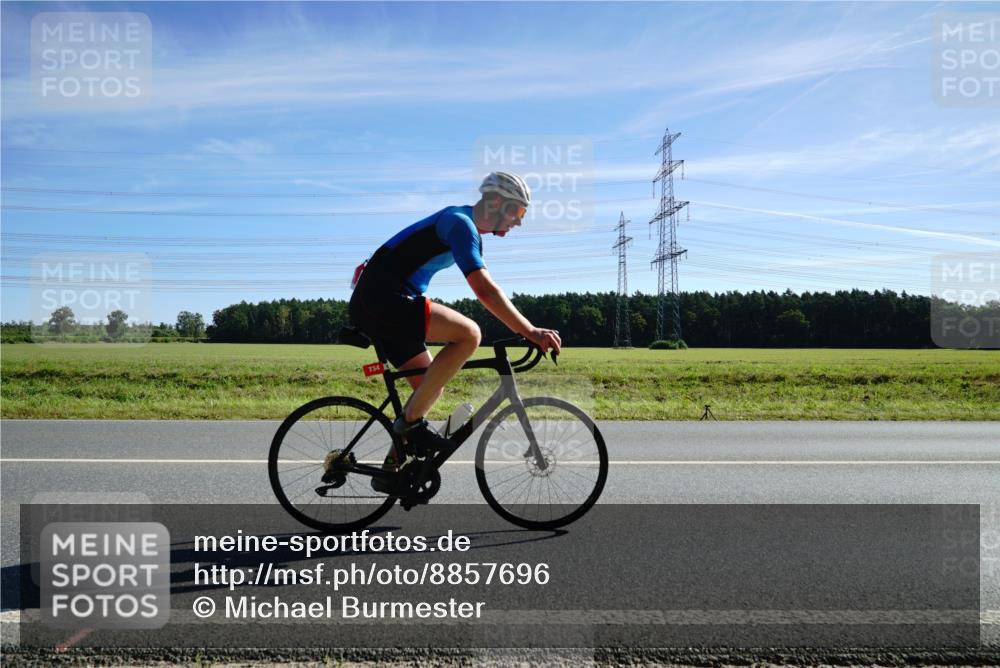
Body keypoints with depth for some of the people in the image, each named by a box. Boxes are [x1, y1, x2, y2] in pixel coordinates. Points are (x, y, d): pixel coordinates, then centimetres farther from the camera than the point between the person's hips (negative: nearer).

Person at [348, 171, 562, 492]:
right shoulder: (461, 223, -14)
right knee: (468, 333, -23)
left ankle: (391, 469, 20)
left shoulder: (470, 230, 18)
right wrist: (530, 332, -26)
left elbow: (485, 289, 23)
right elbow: (484, 290, -25)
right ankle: (411, 421, -13)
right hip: (381, 299, -10)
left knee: (431, 387, 11)